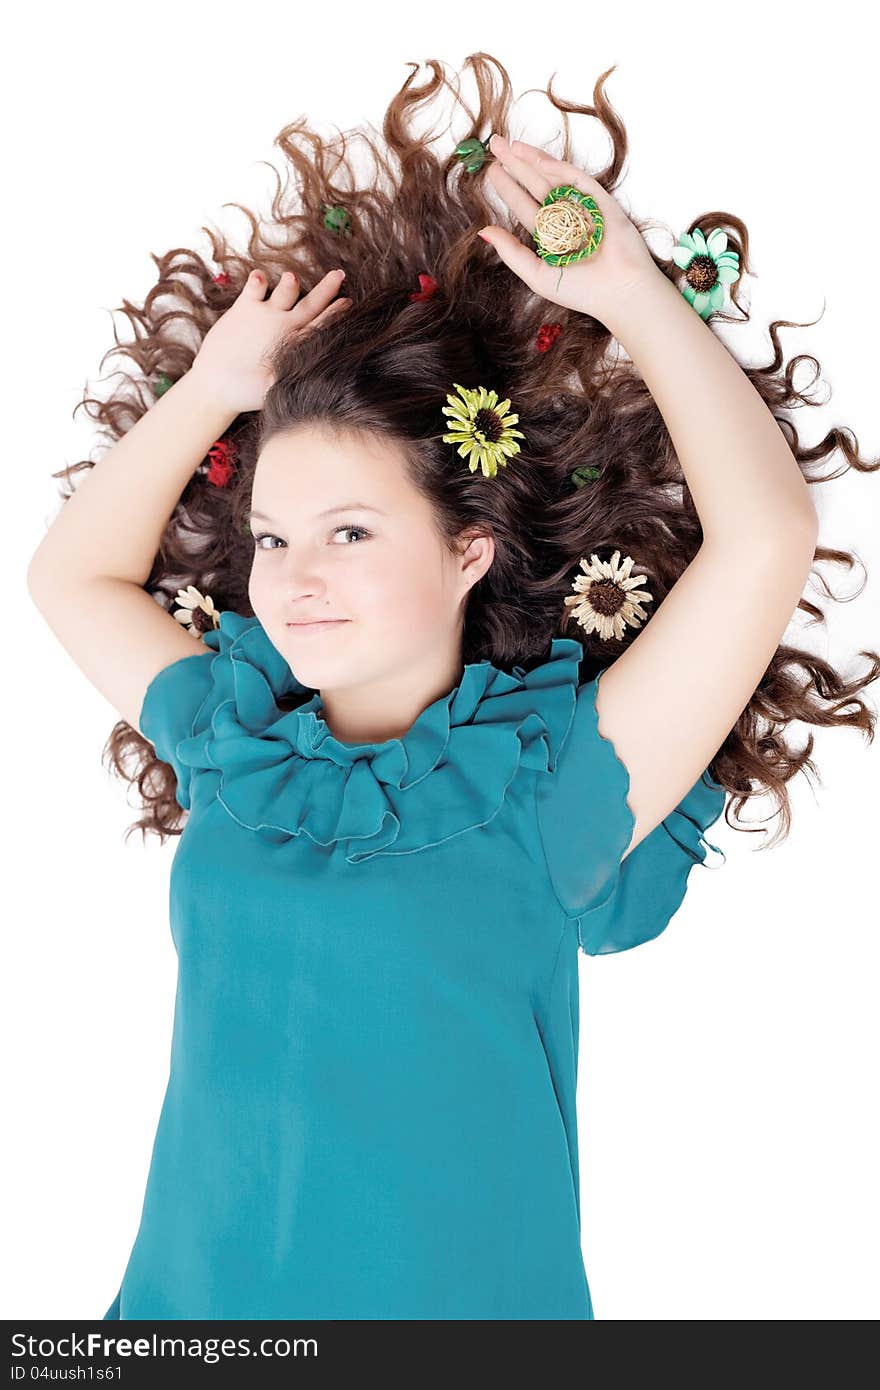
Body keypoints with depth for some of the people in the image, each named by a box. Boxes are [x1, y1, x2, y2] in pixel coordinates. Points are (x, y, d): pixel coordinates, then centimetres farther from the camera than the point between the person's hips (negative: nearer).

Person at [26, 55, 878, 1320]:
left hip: (459, 1300, -3)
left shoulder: (542, 790, -15)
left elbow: (766, 535, -23)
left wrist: (633, 292, -15)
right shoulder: (232, 746, -2)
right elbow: (71, 576, 10)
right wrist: (210, 388, 0)